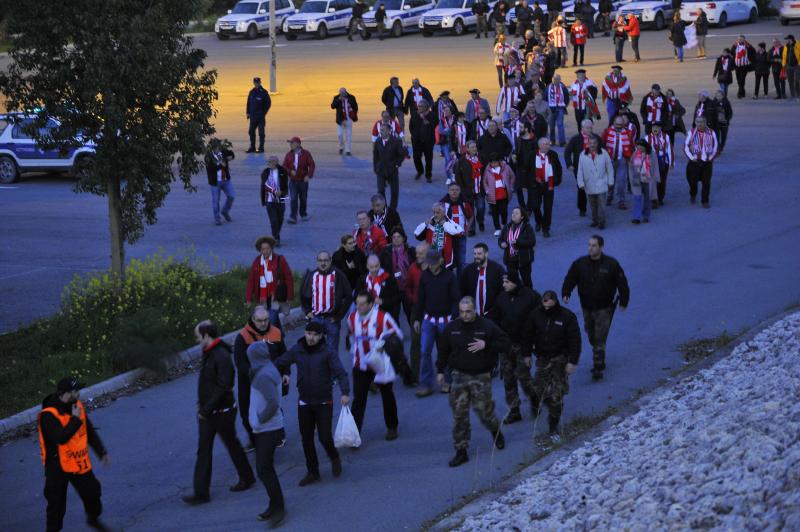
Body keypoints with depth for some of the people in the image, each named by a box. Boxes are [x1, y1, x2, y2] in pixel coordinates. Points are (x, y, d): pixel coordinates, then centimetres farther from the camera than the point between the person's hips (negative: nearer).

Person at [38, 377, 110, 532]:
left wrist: (102, 452, 10)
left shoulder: (77, 405, -1)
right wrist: (75, 419, -28)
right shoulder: (48, 415, -25)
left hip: (80, 463, 7)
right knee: (56, 502, 1)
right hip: (57, 466, -7)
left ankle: (93, 518, 42)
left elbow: (90, 431, 10)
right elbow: (61, 437, -37)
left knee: (92, 491, 15)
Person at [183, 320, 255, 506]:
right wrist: (201, 406, 8)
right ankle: (201, 493, 4)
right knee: (203, 450, 4)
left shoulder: (222, 356, -22)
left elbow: (223, 387, -26)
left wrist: (206, 409, -23)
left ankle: (247, 478, 32)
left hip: (222, 412, -9)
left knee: (232, 445, 11)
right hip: (207, 412, 9)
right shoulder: (207, 354, 7)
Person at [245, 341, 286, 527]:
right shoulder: (268, 371, 8)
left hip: (268, 430, -10)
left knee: (264, 469, -4)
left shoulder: (264, 376, -22)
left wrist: (259, 420, -17)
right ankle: (275, 505, 26)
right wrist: (259, 420, 10)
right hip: (264, 429, 10)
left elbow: (273, 404, -28)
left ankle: (278, 508, 4)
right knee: (265, 468, 17)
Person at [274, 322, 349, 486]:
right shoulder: (297, 350, -1)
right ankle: (312, 472, 23)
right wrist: (281, 375, -7)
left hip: (324, 402, -4)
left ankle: (334, 458, 26)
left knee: (325, 437, -6)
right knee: (306, 439, 8)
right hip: (304, 402, 4)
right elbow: (279, 363, 11)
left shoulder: (328, 353, -12)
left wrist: (345, 393, -36)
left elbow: (340, 373, -22)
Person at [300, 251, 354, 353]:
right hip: (316, 318, 3)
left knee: (332, 349, 4)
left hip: (332, 319, -2)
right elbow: (303, 296, 17)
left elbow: (348, 296, -2)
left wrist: (339, 315, -5)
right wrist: (307, 312, 7)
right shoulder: (311, 275, 4)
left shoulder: (338, 275, -4)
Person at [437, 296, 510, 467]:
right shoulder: (451, 328, 3)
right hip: (459, 375, 3)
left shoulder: (487, 326, -6)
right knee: (459, 415, -1)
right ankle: (461, 451, 6)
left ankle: (496, 431, 35)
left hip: (481, 376, -2)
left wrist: (486, 345, -17)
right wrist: (440, 371, 11)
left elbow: (505, 344, -4)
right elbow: (443, 350, 15)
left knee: (484, 411, 0)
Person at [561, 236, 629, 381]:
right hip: (587, 307, 4)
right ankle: (600, 362, 35)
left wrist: (623, 301, 0)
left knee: (600, 338, -10)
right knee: (592, 336, 15)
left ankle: (598, 368, -9)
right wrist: (565, 294, -11)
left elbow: (622, 283, -1)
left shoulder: (611, 264, -9)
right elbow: (570, 279, 4)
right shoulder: (580, 263, -2)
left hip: (604, 308, -4)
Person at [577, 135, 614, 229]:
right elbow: (580, 171, -1)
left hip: (601, 185, -2)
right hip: (589, 185, 2)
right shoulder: (583, 155, -4)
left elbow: (610, 168, 1)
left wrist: (610, 182, 3)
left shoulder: (604, 153, -6)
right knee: (593, 205, 14)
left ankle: (601, 222, 0)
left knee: (601, 204, -6)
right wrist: (581, 183, -6)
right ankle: (595, 220, 27)